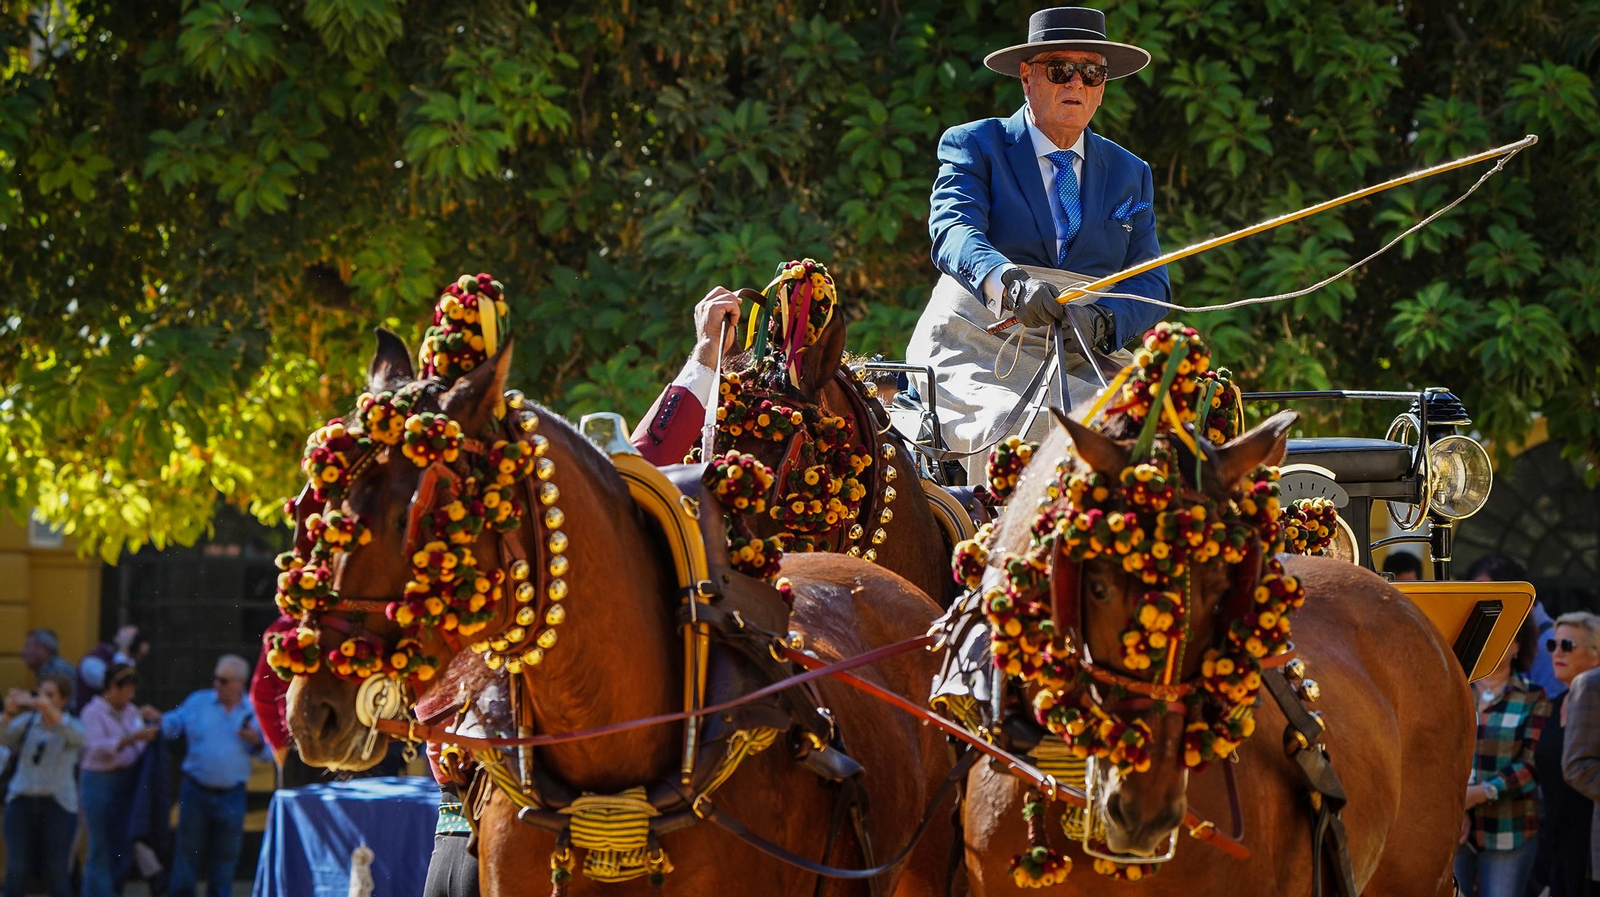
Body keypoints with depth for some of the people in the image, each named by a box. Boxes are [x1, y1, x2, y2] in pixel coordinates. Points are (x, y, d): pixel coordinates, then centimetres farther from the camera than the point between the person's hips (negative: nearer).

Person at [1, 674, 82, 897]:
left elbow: (78, 738, -24)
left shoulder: (72, 725, 0)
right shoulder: (27, 721, 5)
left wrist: (49, 709, -38)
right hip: (22, 802, 1)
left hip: (58, 805, -1)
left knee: (55, 873, 2)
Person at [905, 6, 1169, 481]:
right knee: (1018, 425, -36)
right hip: (975, 353, -3)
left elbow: (1150, 283, 10)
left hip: (1079, 362, 4)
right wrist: (1009, 283, -34)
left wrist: (1101, 321, -15)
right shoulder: (973, 145, 8)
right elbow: (953, 229, -12)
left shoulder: (1129, 174, 19)